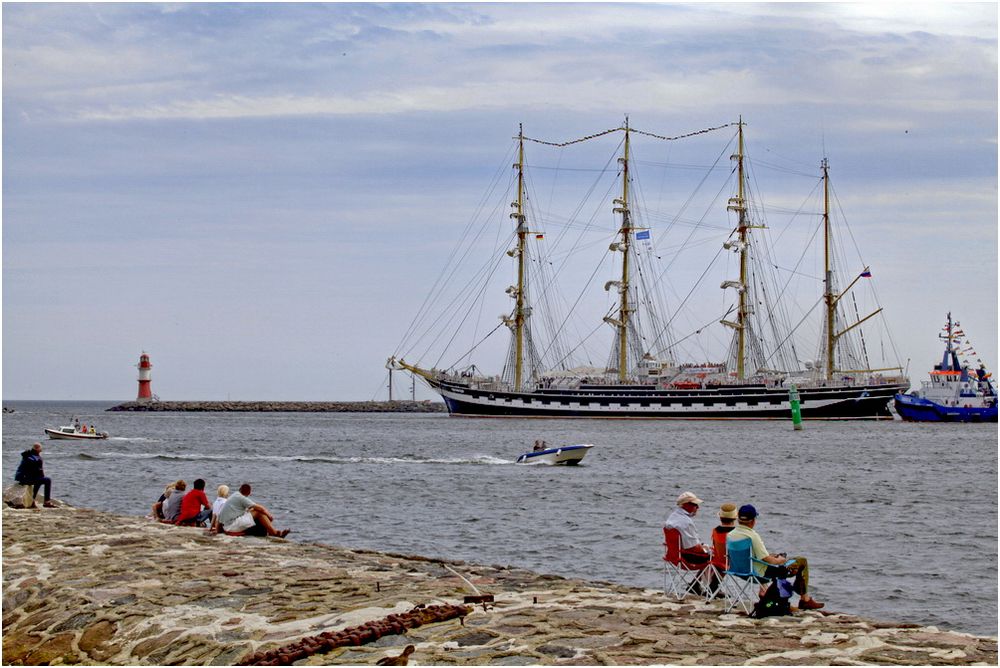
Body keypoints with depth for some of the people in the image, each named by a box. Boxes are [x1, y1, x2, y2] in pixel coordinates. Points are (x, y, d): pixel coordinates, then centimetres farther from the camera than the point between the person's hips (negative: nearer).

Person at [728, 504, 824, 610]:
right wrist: (780, 560, -3)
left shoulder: (730, 535, -4)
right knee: (802, 562, 0)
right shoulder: (752, 536, -27)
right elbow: (768, 560, -26)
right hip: (760, 572, -8)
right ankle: (805, 600, 11)